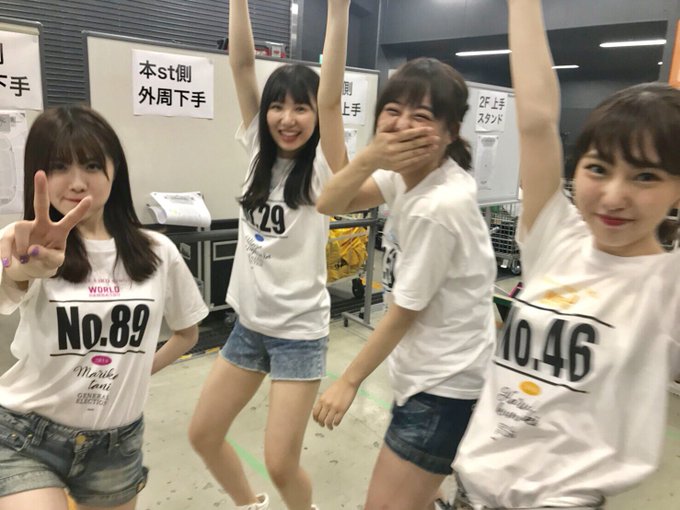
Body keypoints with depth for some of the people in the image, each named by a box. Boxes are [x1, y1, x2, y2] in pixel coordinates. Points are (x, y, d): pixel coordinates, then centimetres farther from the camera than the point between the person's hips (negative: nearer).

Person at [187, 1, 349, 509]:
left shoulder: (323, 167, -10)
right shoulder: (261, 152, 2)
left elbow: (332, 96, -25)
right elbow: (242, 66, -3)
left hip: (299, 330, -5)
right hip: (249, 322, 6)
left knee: (281, 463, 0)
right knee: (203, 434, 15)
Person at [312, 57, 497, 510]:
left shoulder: (438, 206, -28)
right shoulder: (408, 173, -3)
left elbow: (403, 313, -20)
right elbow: (329, 205, -8)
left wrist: (349, 381, -8)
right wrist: (370, 157, -27)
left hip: (445, 383, -9)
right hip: (427, 371, 9)